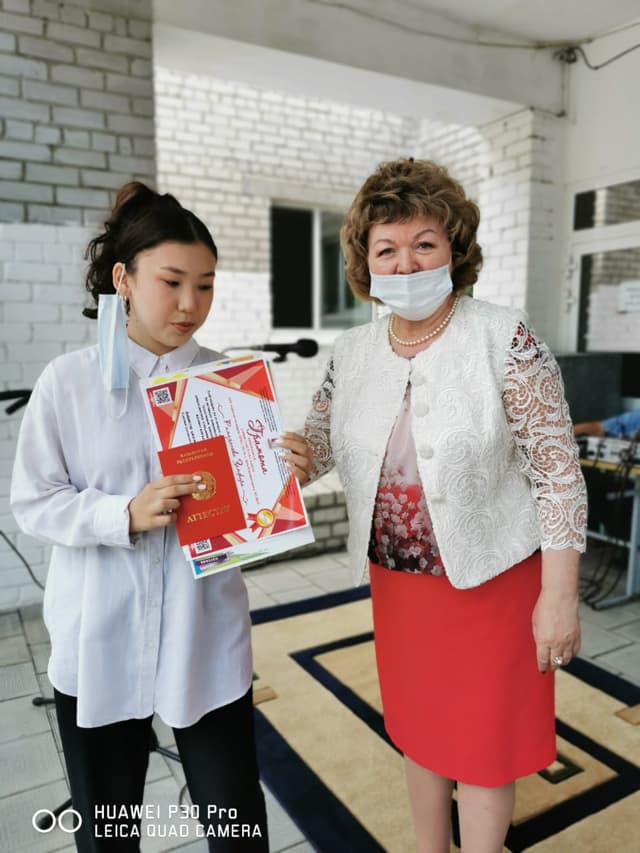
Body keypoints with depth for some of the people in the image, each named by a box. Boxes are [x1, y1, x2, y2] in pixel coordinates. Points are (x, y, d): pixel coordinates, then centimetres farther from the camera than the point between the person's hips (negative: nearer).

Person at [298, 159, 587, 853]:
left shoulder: (505, 339, -15)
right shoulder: (351, 353, -2)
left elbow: (557, 470, -14)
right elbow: (310, 450, 5)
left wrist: (559, 595, -14)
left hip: (492, 579, -4)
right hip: (395, 580, 5)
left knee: (483, 747, 14)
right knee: (419, 731, 23)